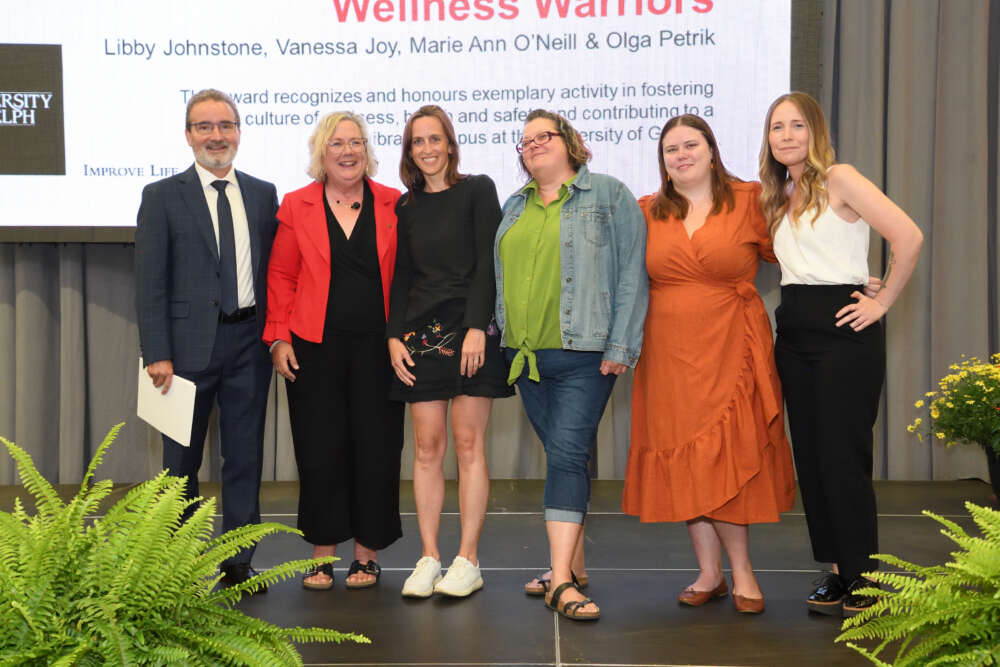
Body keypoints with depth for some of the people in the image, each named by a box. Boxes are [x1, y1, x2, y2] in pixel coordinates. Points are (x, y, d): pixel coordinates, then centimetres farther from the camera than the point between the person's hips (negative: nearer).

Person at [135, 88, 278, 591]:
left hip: (248, 342, 3)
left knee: (245, 457, 9)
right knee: (182, 461, 8)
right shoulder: (162, 197, 0)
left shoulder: (263, 194, 9)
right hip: (189, 342, -2)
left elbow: (273, 271, 10)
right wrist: (157, 353, -11)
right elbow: (150, 282, -4)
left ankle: (238, 563, 20)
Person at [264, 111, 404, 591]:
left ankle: (367, 554, 18)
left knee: (376, 449, 3)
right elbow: (280, 277, 6)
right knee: (320, 451, 4)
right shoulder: (296, 206, 6)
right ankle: (322, 555, 18)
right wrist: (278, 338, -2)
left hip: (377, 347, 0)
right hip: (315, 348, 0)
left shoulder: (394, 206, 6)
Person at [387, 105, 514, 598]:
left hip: (470, 329, -4)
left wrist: (476, 328, -14)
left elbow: (487, 263, -5)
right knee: (427, 446, 2)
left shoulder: (477, 190, 3)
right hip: (421, 332, 4)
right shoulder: (406, 207, 14)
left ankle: (468, 561, 3)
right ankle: (428, 559, 8)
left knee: (468, 444, -2)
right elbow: (400, 278, 14)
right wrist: (394, 337, 2)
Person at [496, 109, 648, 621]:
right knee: (561, 456, 11)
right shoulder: (514, 208, 18)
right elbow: (502, 279, 22)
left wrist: (621, 347, -10)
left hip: (583, 354, -5)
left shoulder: (609, 195, 2)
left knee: (567, 454, -13)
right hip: (526, 354, 5)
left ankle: (562, 581, -13)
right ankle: (566, 565, 19)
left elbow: (632, 273, -3)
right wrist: (502, 340, 13)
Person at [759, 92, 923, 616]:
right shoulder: (778, 197, 16)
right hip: (795, 333, 8)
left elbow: (908, 236, -15)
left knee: (842, 456, -6)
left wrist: (883, 301, -11)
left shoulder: (838, 179, -6)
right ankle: (837, 573, 18)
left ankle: (864, 579, 6)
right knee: (809, 455, 8)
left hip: (842, 329, -7)